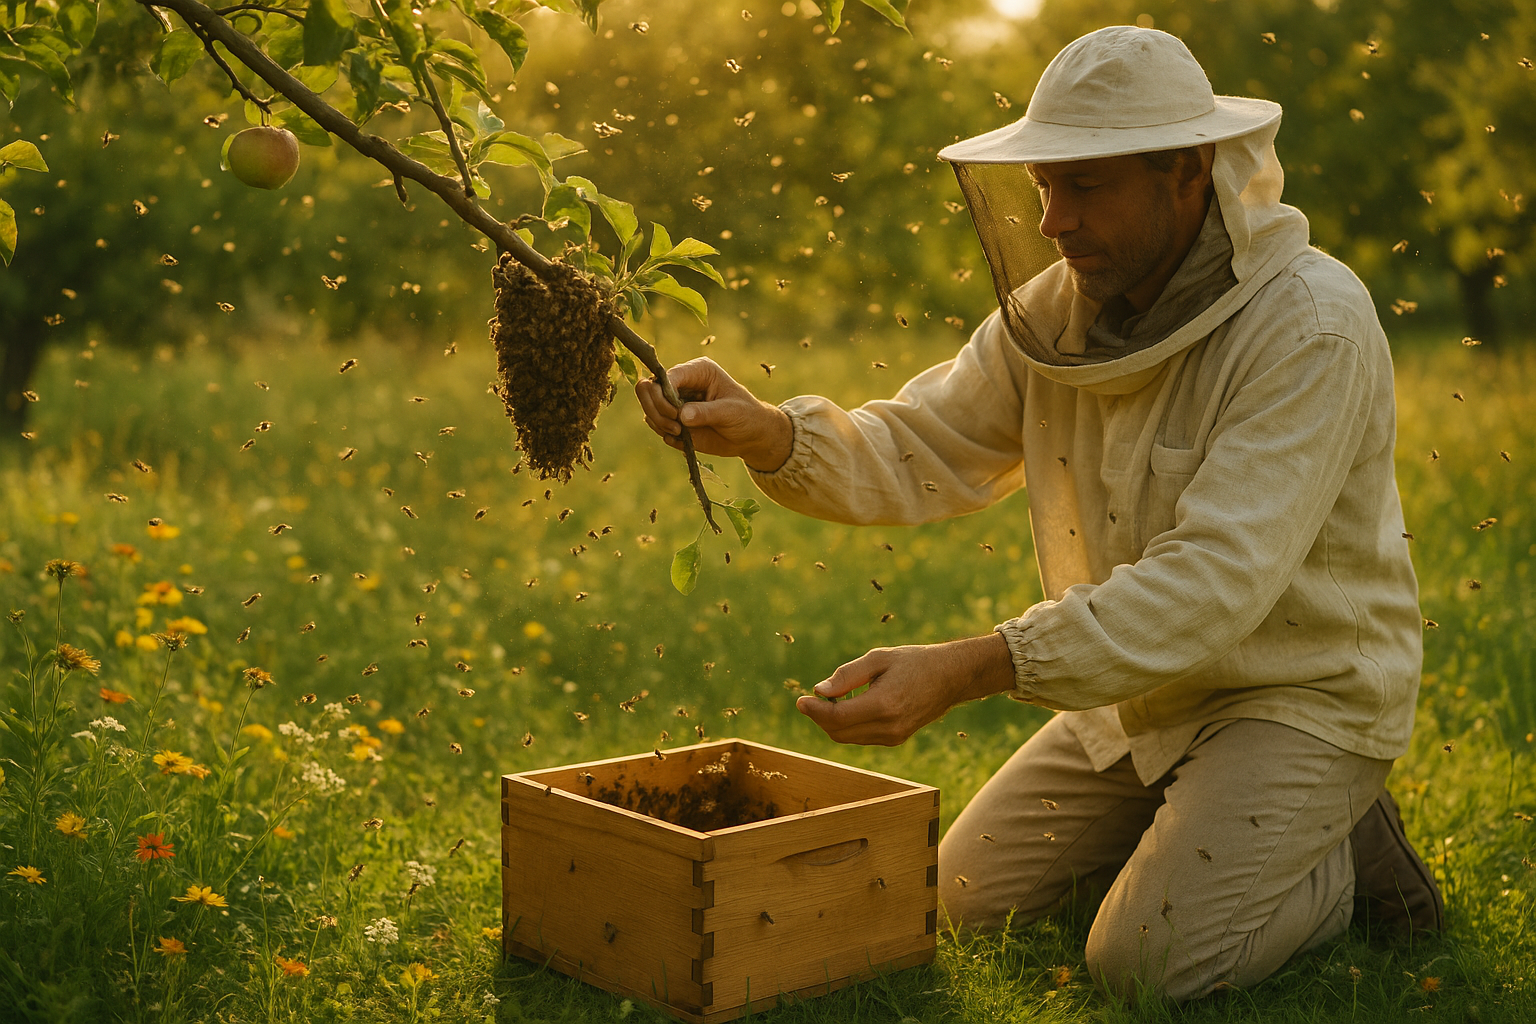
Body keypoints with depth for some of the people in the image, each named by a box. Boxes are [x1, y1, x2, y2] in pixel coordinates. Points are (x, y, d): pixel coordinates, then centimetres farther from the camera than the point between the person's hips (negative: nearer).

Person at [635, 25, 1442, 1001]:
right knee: (972, 898, 10)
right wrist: (764, 432, -27)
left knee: (1150, 960, -19)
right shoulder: (1057, 309, -5)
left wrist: (963, 670, -44)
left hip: (1301, 689, -7)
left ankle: (1342, 848, 8)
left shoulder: (1311, 326, -28)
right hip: (1143, 683, 7)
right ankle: (1193, 817, 26)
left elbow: (1212, 581, -36)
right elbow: (917, 455, -4)